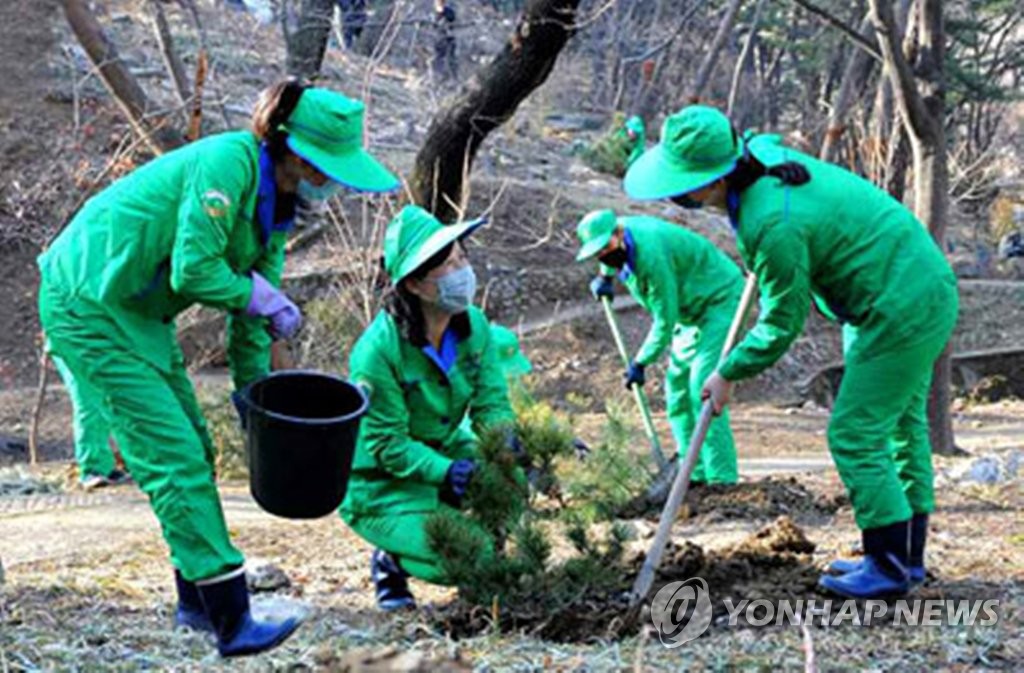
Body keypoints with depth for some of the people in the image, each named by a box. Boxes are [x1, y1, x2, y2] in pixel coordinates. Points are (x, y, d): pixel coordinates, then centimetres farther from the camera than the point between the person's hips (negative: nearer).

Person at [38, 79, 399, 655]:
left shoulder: (277, 200, 5)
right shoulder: (229, 163, -24)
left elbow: (249, 308, 11)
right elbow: (193, 270, -28)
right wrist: (265, 299, -14)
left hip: (136, 309, 10)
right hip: (88, 302, -9)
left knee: (192, 449, 13)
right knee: (174, 455, -11)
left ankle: (197, 602, 27)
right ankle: (231, 621, -10)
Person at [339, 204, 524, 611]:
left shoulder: (474, 326, -9)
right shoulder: (378, 351, -28)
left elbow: (491, 403, -7)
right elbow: (386, 445, -25)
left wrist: (504, 441, -30)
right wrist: (448, 472, -37)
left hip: (444, 451, 6)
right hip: (380, 486, -6)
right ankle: (392, 560, 7)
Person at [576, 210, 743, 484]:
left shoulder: (651, 255, -32)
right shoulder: (621, 239, -4)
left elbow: (665, 321, -26)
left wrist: (640, 363, -19)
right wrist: (605, 276, 22)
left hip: (720, 300, -10)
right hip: (694, 310, 10)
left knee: (702, 389, -20)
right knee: (678, 386, 7)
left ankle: (721, 478, -21)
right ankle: (695, 472, 10)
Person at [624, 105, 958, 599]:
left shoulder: (773, 224, -30)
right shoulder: (761, 153, -3)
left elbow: (782, 325, -18)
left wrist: (728, 374, -4)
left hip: (901, 312, -10)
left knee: (855, 435, -5)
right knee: (901, 425, 17)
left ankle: (889, 565, 5)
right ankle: (906, 556, 28)